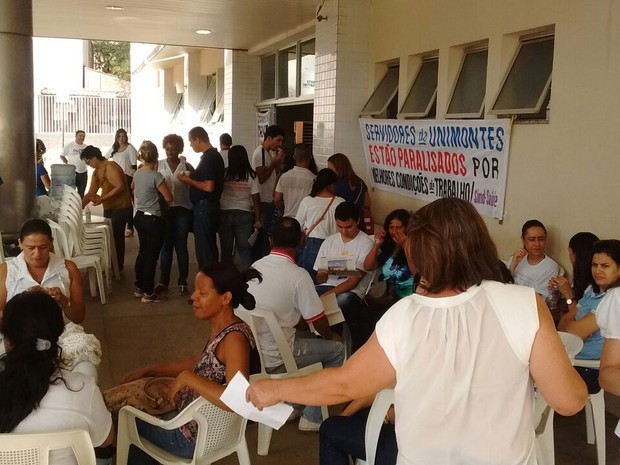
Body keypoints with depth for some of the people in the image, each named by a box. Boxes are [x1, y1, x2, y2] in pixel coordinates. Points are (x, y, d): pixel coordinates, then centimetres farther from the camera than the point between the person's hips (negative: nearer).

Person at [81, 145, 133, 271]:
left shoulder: (110, 167, -17)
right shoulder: (96, 172, 11)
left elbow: (120, 186, -25)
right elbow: (91, 193, 11)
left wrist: (102, 198, -24)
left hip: (121, 207, -9)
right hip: (108, 208, 9)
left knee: (116, 236, -7)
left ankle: (117, 267, 2)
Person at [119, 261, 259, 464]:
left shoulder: (234, 339, -29)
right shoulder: (221, 328, -2)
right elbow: (201, 363, 13)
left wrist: (186, 378, -32)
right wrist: (149, 371, 12)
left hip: (198, 434, -8)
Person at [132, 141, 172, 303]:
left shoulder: (137, 173, 2)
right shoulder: (156, 176, -21)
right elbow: (169, 198, -15)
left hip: (139, 217, 8)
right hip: (154, 220, -8)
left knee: (143, 252, 20)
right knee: (152, 256, 1)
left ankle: (139, 288, 29)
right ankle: (148, 293, 8)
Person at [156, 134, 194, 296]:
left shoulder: (186, 166, 3)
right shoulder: (159, 165, 4)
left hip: (182, 209, -1)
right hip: (164, 209, 1)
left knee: (181, 246, 4)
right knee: (166, 246, 8)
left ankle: (182, 282, 11)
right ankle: (163, 281, 16)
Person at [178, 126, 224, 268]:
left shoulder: (208, 158, -17)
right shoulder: (215, 155, 13)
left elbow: (208, 186, -24)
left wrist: (189, 180, -12)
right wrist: (192, 176, 12)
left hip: (204, 207, -10)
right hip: (211, 205, 10)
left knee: (203, 248, -5)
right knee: (210, 246, 16)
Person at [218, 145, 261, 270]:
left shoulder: (223, 174, -6)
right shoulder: (251, 175, -5)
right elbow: (256, 199, -5)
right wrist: (257, 219, 1)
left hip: (225, 214, 0)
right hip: (244, 214, 0)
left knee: (226, 250, 11)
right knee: (245, 249, 5)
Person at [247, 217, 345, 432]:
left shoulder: (255, 266, 2)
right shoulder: (298, 275, -18)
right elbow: (318, 321, -11)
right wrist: (331, 335, 14)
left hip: (251, 351, 7)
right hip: (274, 359, -7)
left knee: (311, 339, 26)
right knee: (336, 349, 10)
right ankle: (312, 417, 13)